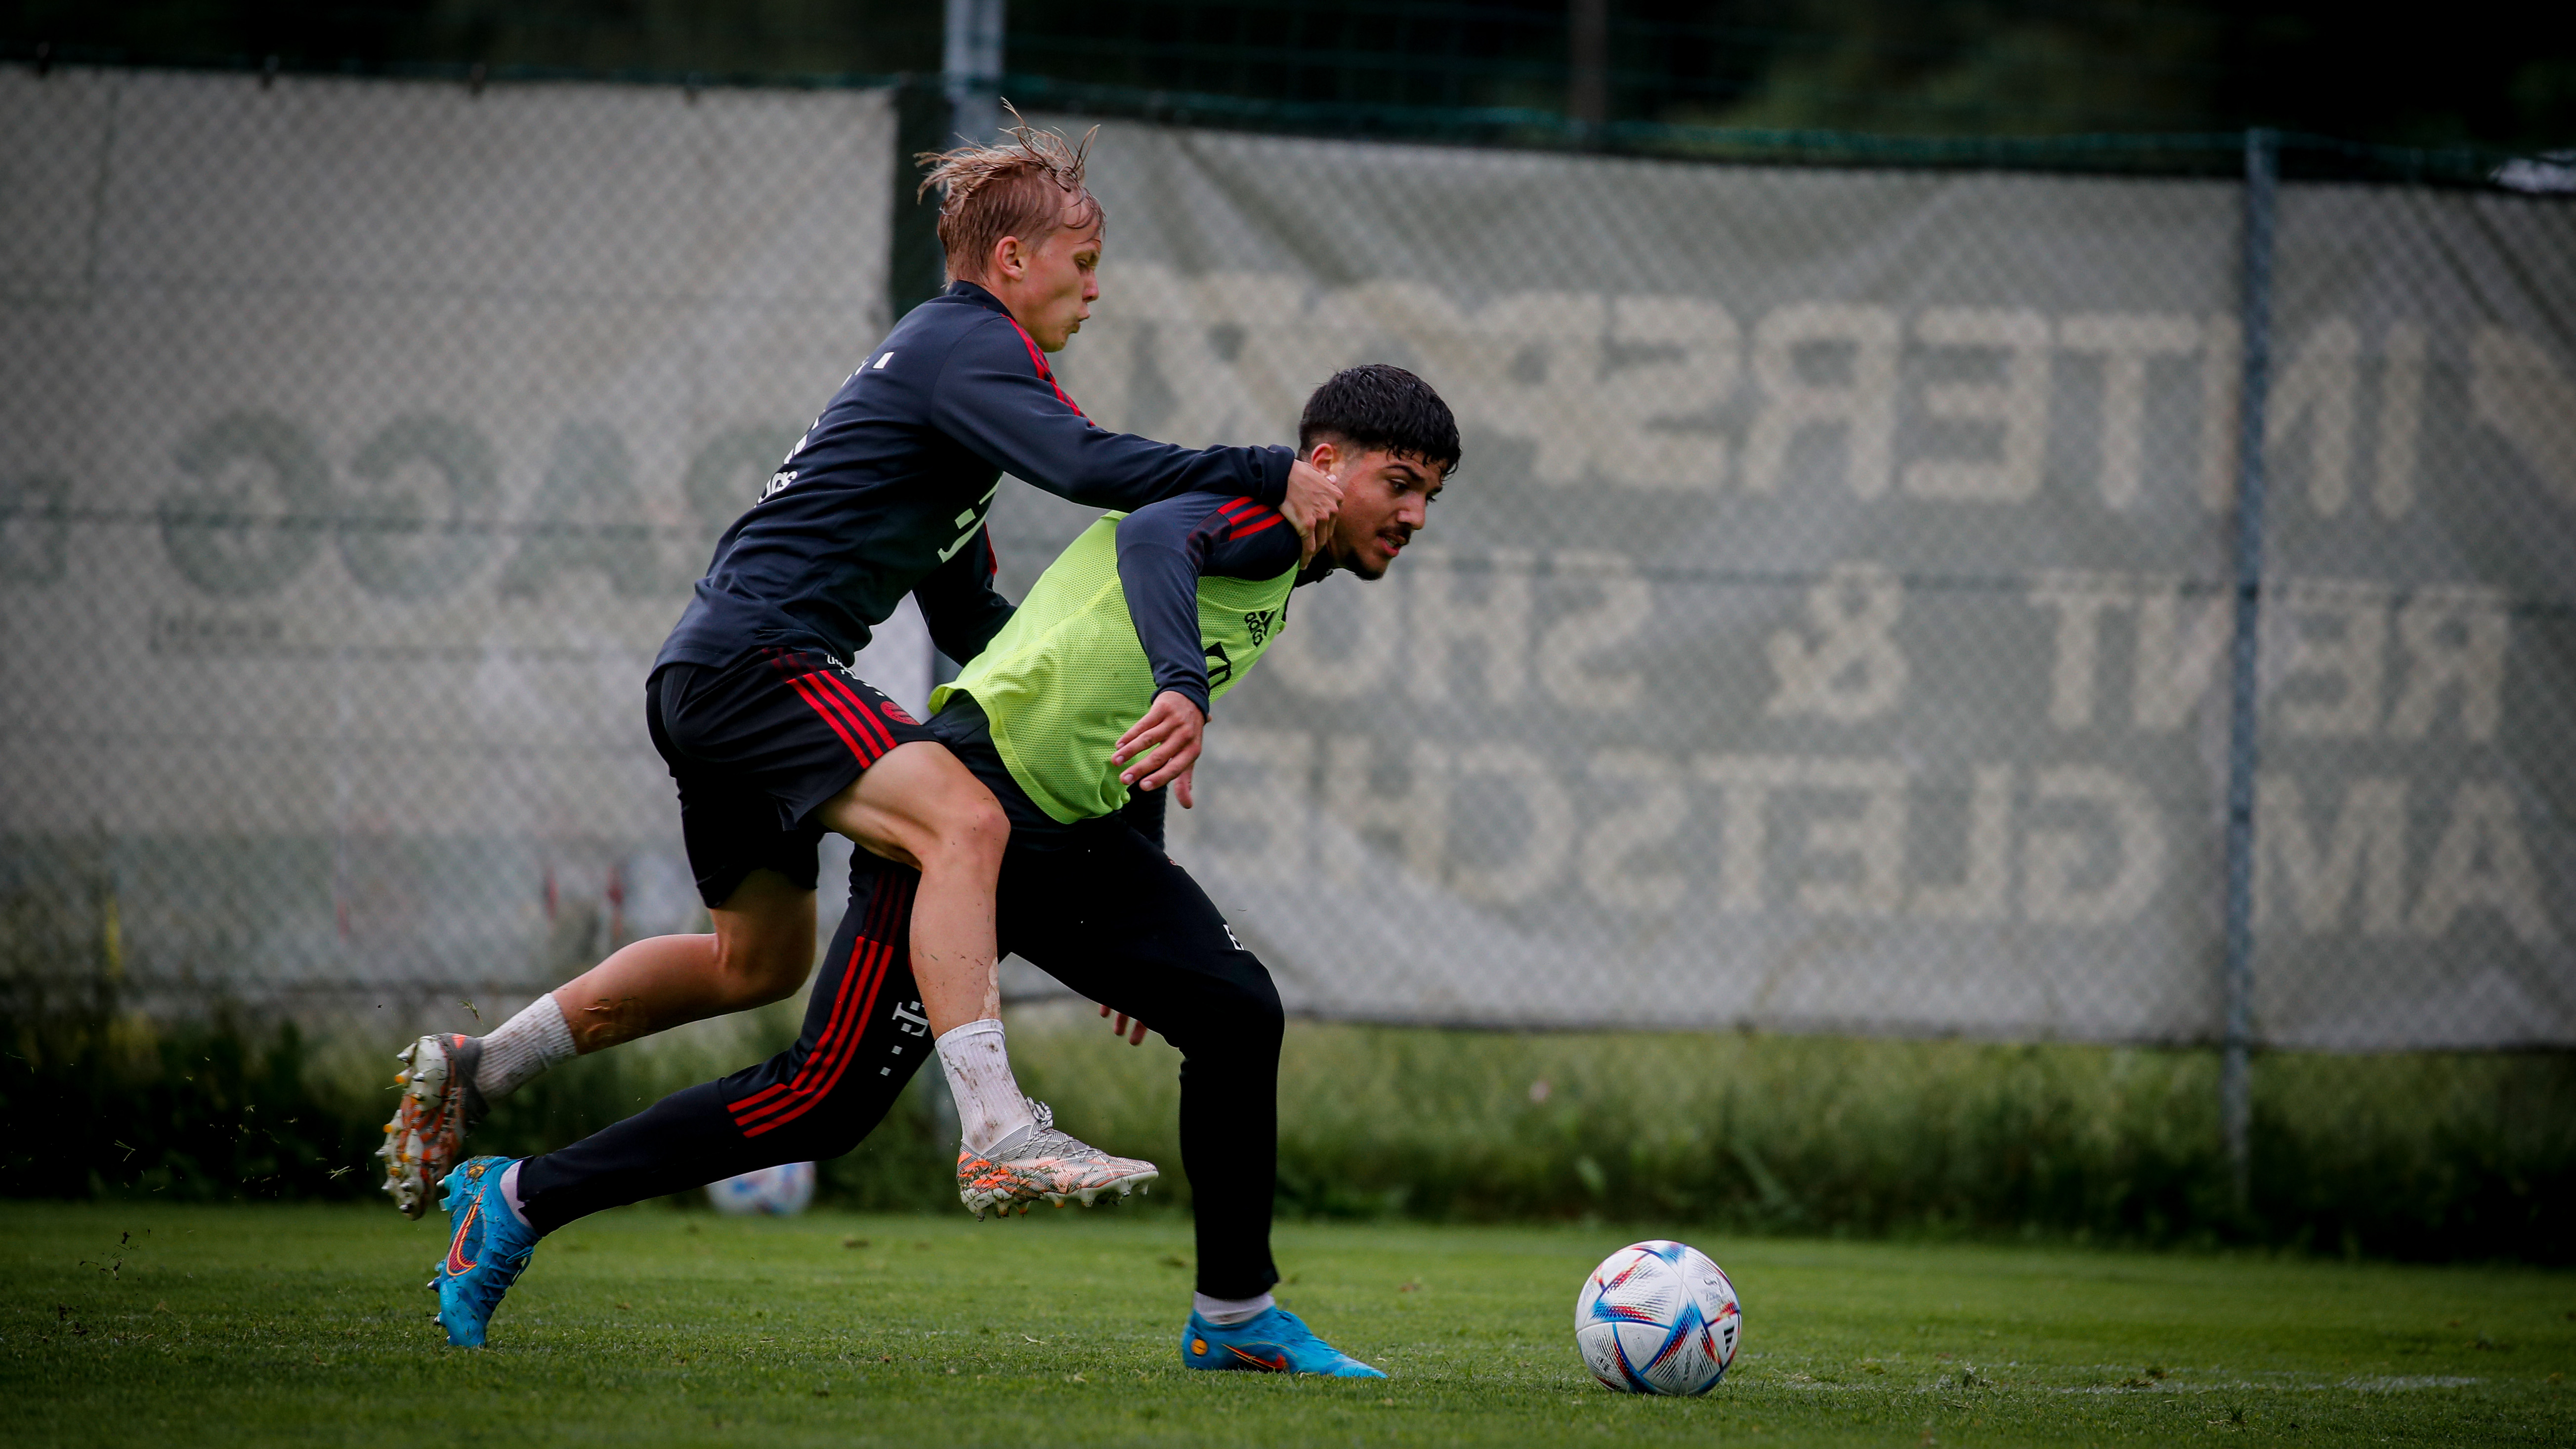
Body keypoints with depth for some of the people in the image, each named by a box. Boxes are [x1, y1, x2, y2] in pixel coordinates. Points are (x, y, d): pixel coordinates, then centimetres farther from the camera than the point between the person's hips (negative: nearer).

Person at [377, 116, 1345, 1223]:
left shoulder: (945, 351, 26)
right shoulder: (967, 346, -6)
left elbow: (968, 617, 28)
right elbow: (1086, 466, -25)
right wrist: (1270, 476, -24)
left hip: (704, 676, 11)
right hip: (756, 660, -11)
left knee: (758, 960, 23)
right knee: (962, 823, -27)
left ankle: (473, 1071, 29)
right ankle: (994, 1133, -41)